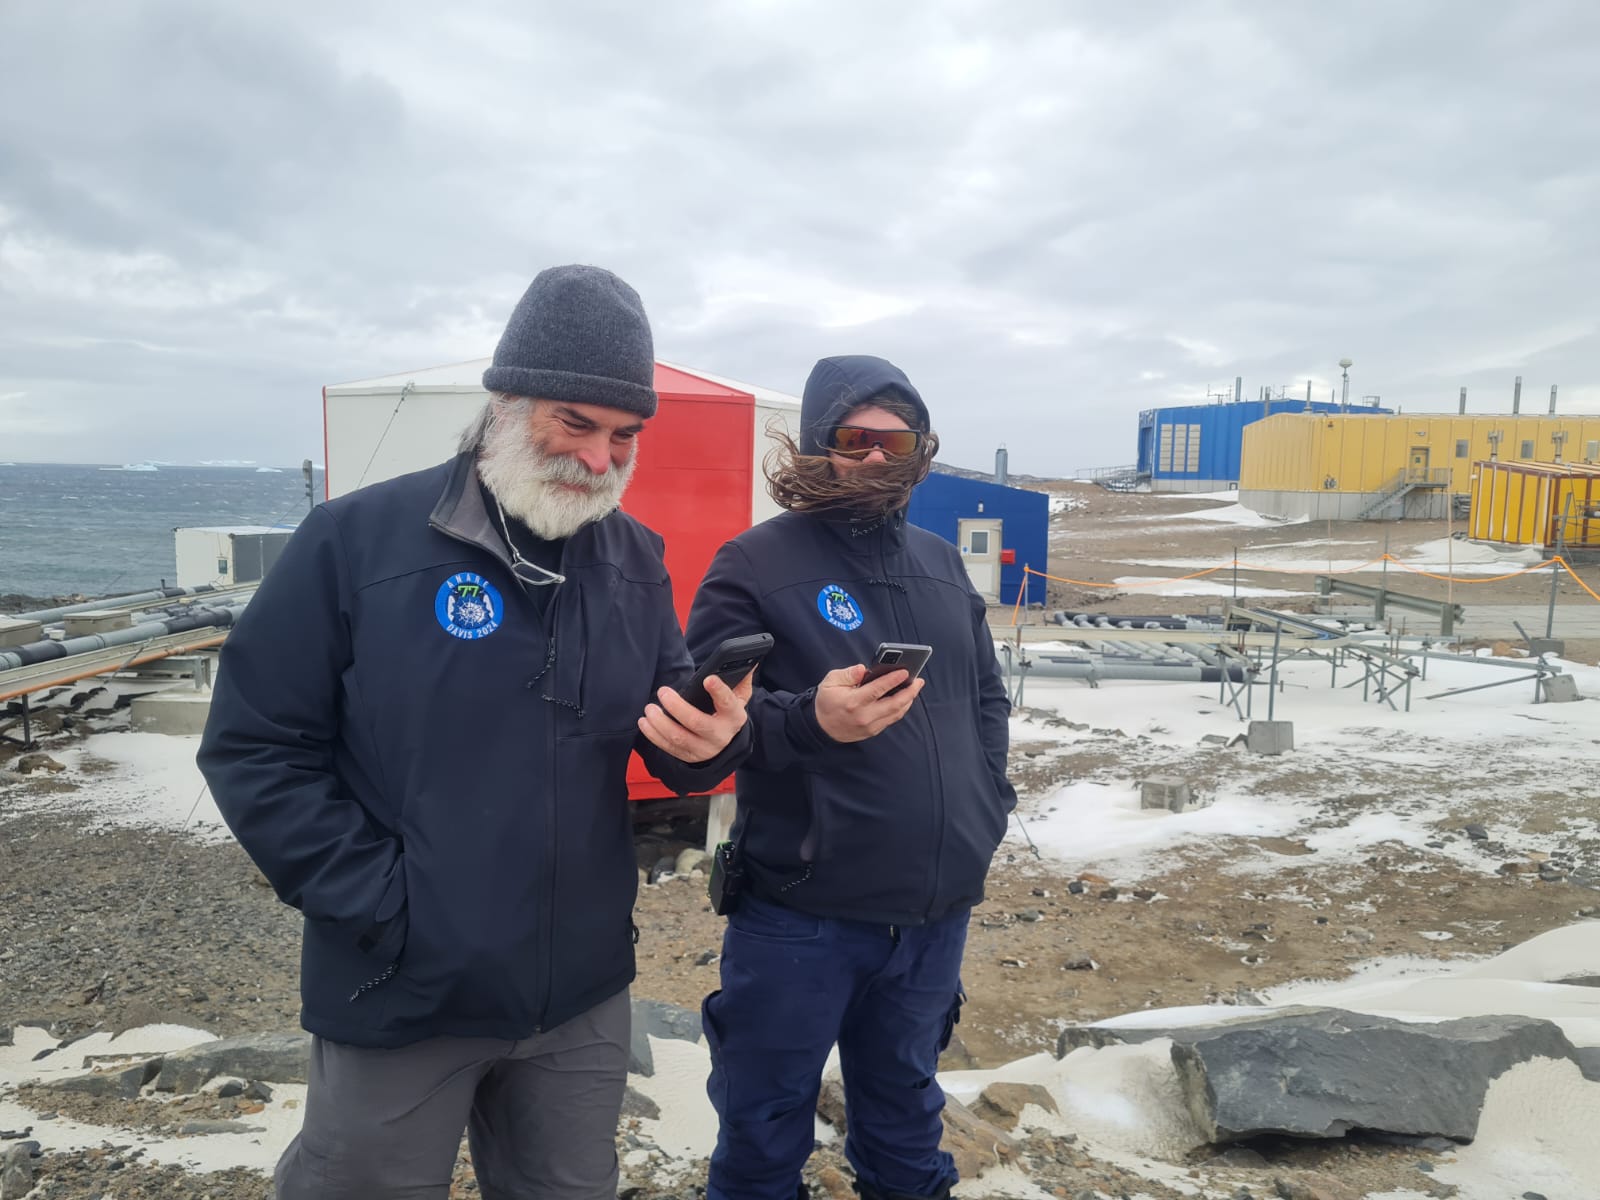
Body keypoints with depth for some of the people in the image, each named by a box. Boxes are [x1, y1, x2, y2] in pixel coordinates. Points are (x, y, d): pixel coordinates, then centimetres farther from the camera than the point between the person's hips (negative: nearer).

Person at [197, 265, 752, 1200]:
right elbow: (254, 746, -9)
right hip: (403, 992, -3)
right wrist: (374, 903, -15)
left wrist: (711, 741, -20)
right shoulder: (357, 539, -11)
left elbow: (675, 742, 4)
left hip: (584, 992, 4)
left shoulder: (636, 561, 1)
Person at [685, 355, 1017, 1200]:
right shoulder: (754, 564, -10)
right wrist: (808, 720, -31)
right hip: (801, 915, -5)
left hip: (937, 910, 5)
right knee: (764, 1130, 13)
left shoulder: (941, 563, 10)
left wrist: (989, 800, 7)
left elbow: (987, 695, 18)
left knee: (905, 1115, 26)